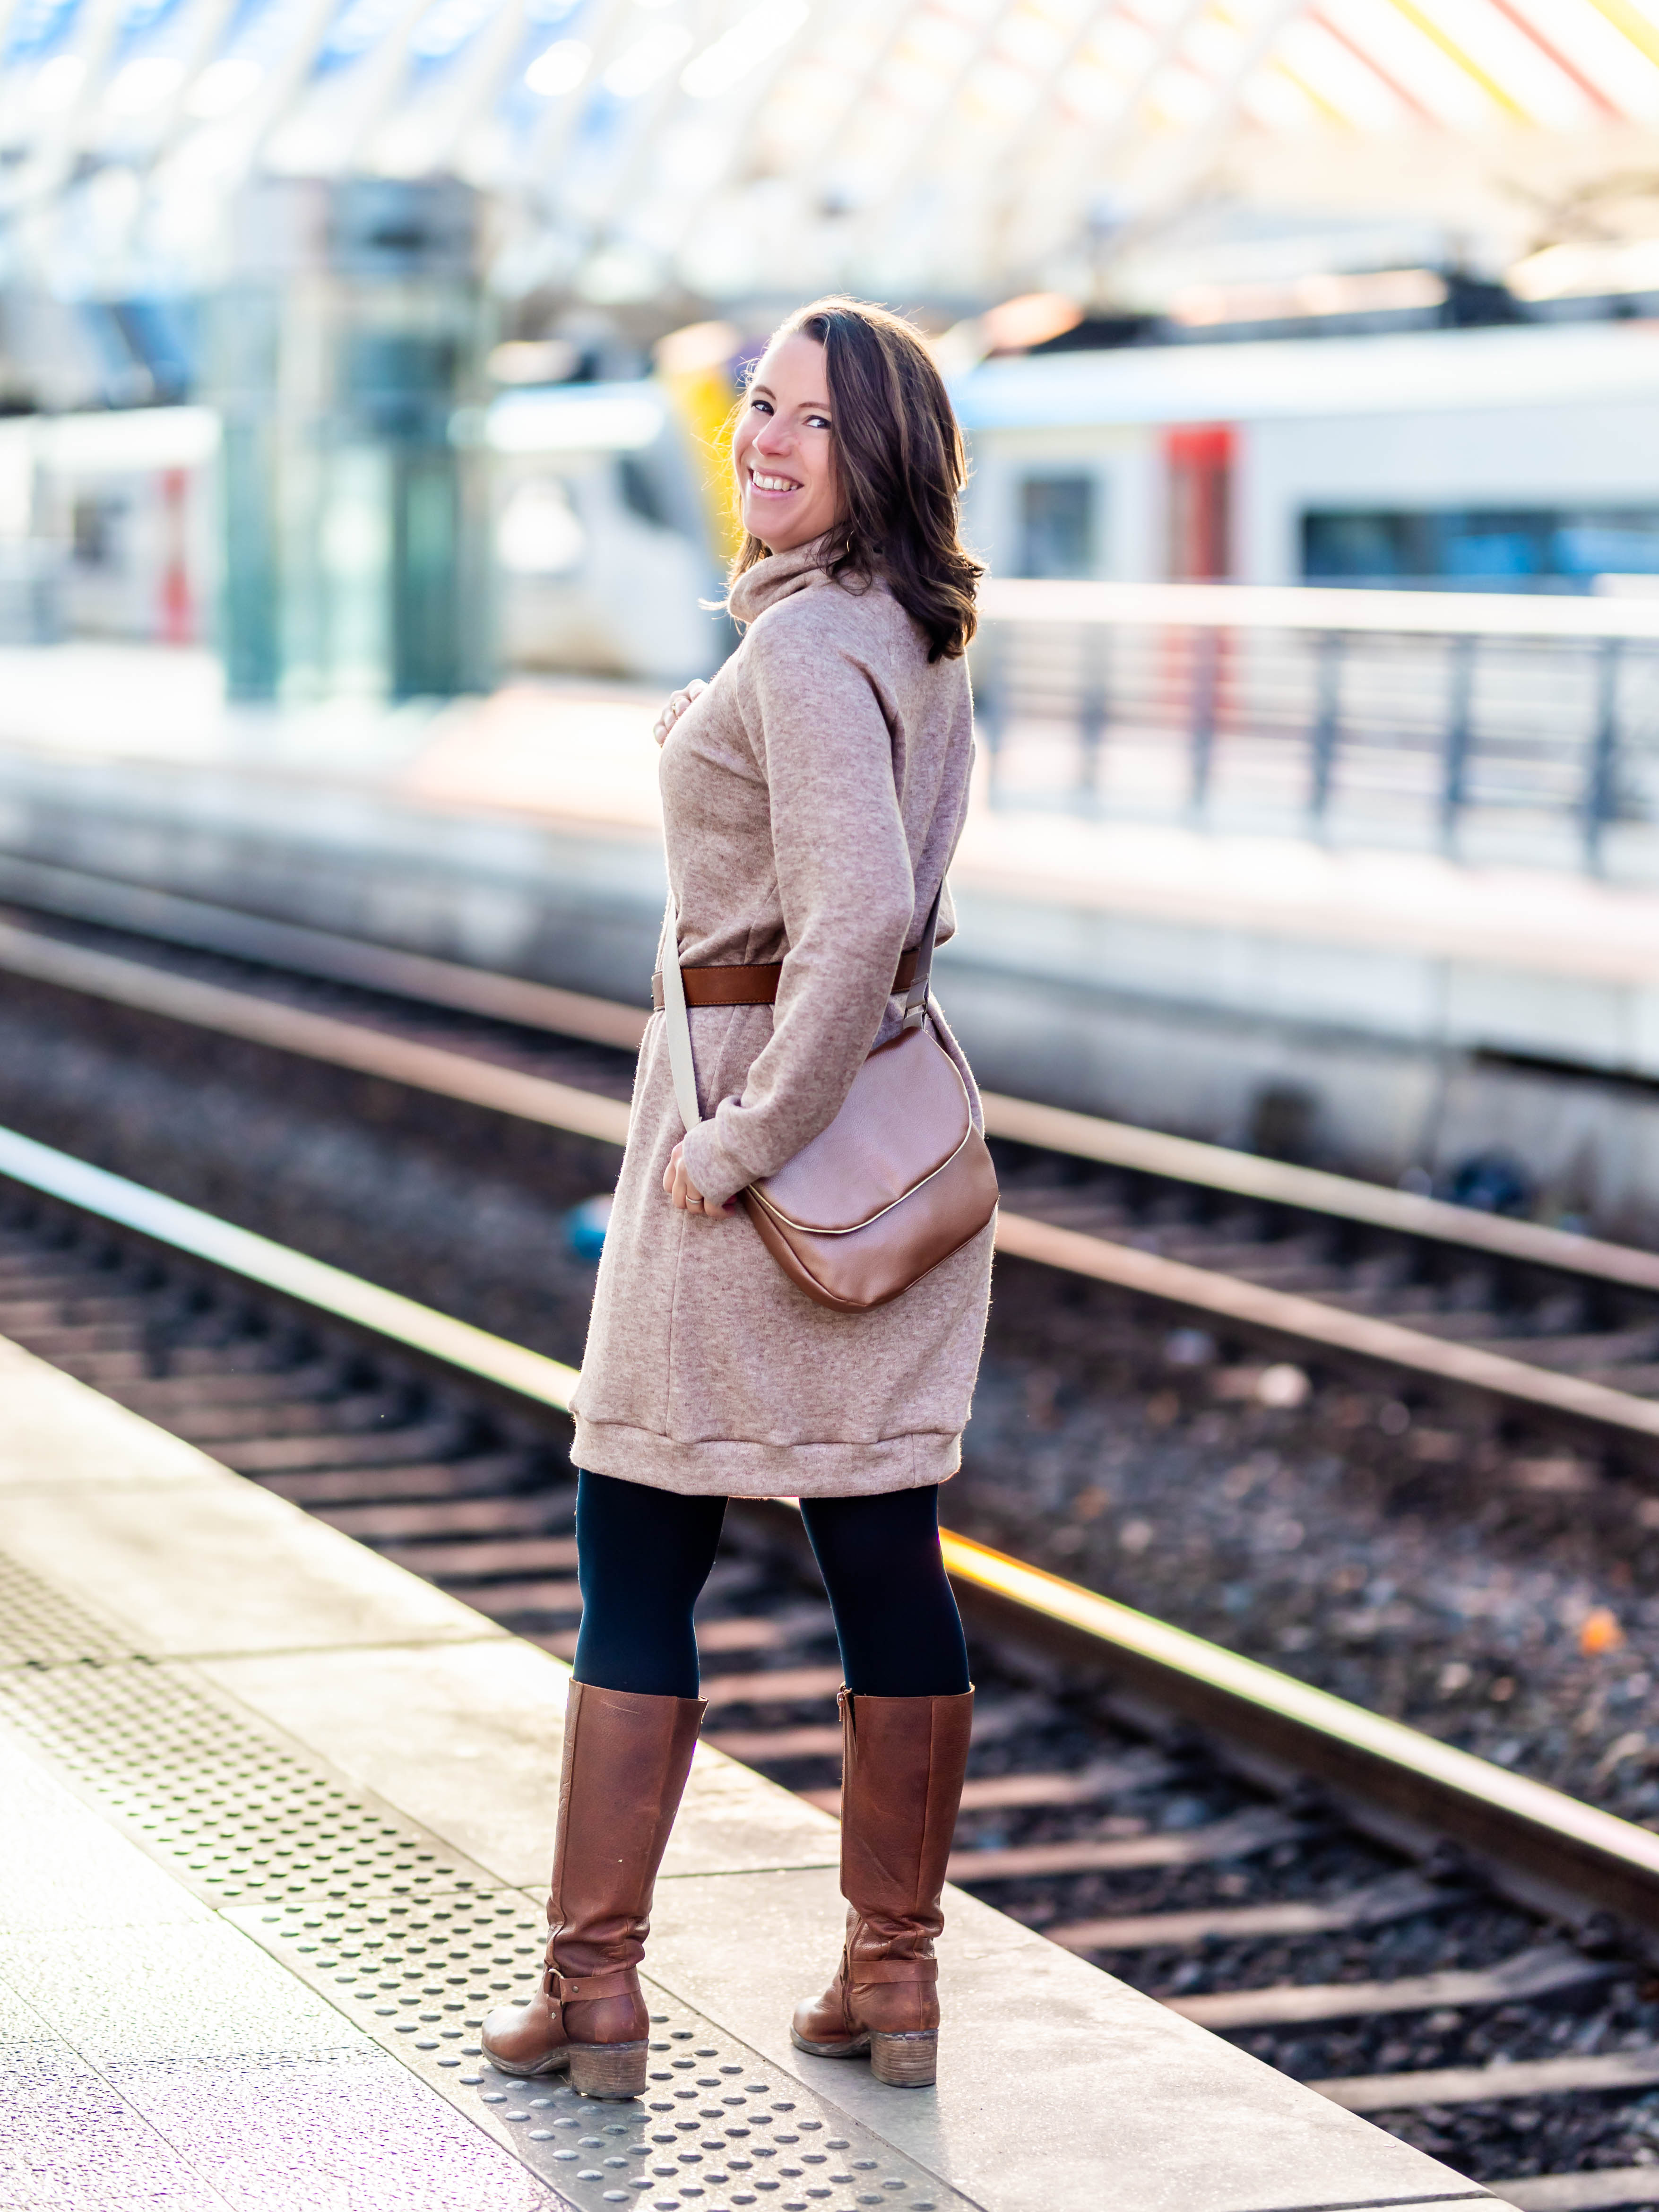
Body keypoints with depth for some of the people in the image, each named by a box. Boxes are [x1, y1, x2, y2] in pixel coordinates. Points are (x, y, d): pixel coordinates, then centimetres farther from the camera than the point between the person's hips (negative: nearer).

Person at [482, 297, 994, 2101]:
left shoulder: (801, 648, -17)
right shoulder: (913, 632, 12)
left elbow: (860, 910, -28)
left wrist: (749, 1136, -22)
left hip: (770, 1091, -9)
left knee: (637, 1565, 2)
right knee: (884, 1560, 10)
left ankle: (590, 1996, 8)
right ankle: (895, 1986, 17)